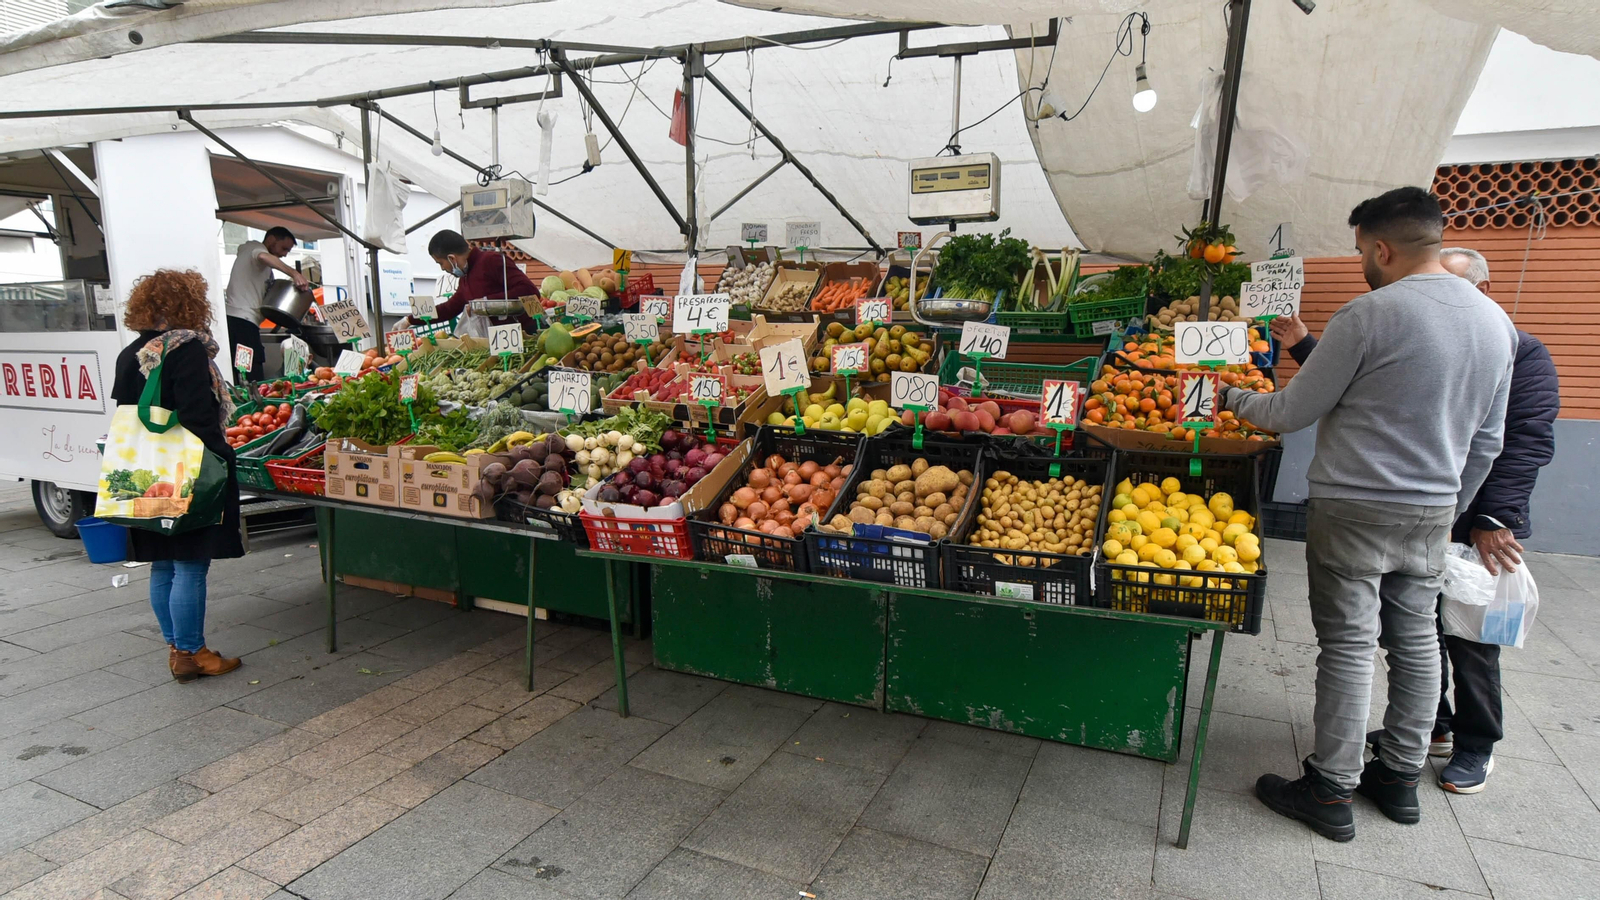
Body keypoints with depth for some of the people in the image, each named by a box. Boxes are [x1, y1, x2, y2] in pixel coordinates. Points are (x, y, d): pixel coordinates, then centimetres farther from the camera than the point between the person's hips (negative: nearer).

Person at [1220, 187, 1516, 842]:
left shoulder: (1371, 314, -15)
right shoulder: (1496, 321, 9)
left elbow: (1291, 413, -11)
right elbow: (1488, 441, 15)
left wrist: (1234, 398, 7)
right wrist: (1451, 508, 24)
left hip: (1355, 508, -7)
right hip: (1433, 511, 7)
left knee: (1348, 646, -1)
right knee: (1415, 640, 16)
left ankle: (1332, 793, 10)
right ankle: (1401, 776, 29)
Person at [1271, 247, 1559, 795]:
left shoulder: (1521, 353, -5)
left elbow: (1528, 442, -14)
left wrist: (1494, 519, -21)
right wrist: (1303, 346, 5)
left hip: (1475, 529, -5)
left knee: (1469, 638, 7)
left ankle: (1476, 745, 26)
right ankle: (1429, 725, 33)